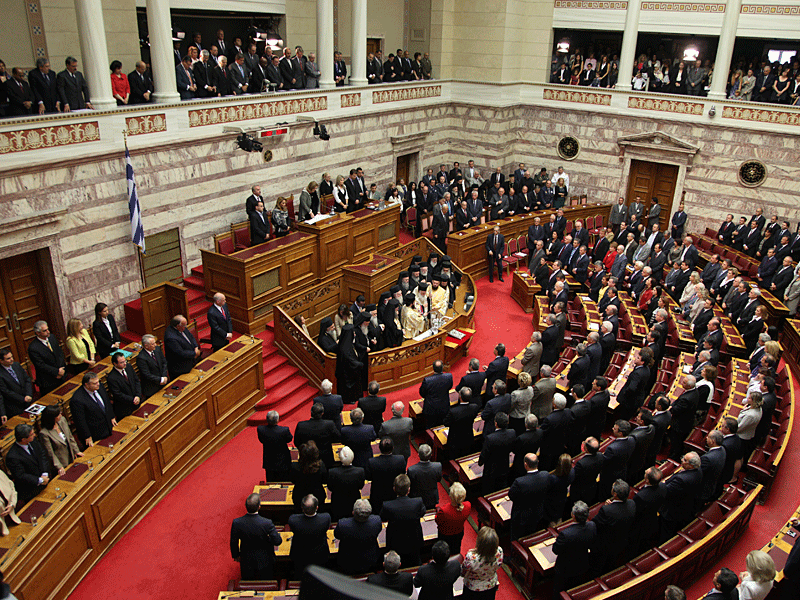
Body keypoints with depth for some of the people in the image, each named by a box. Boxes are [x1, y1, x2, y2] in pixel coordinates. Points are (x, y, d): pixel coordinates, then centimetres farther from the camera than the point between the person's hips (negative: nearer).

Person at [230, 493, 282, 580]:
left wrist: (236, 555, 10)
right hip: (264, 561, -2)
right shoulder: (267, 523, -31)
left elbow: (233, 543, -8)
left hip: (246, 561, 2)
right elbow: (277, 541, -22)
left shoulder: (236, 523, -24)